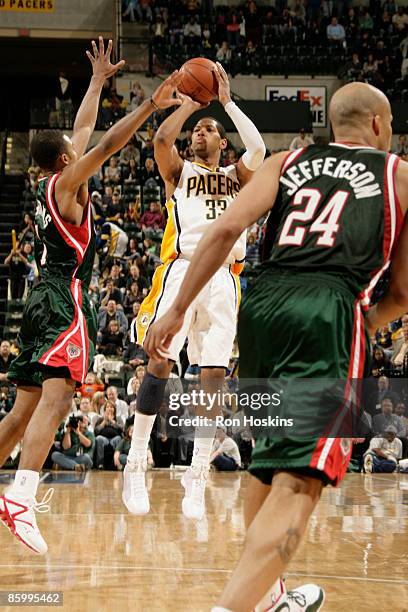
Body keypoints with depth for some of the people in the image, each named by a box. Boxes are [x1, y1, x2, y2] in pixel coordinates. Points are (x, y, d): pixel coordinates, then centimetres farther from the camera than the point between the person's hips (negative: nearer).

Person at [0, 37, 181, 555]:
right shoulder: (65, 182, -4)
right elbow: (106, 146, -17)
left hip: (45, 295, 10)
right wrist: (150, 105, -21)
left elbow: (84, 131, 30)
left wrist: (98, 81, 37)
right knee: (56, 392, -23)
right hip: (64, 298, -10)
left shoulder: (51, 186, 19)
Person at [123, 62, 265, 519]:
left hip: (223, 279, 2)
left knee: (213, 375, -4)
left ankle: (197, 478, 0)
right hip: (181, 270, -2)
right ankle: (136, 465, -1)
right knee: (160, 364, -11)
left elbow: (258, 149, -1)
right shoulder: (178, 172, 16)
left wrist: (226, 102, 2)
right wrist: (191, 102, 4)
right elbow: (160, 140, -5)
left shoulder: (236, 176, 20)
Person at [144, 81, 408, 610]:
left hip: (262, 303, 5)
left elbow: (225, 231, 4)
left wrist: (176, 310, 5)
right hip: (329, 308, -5)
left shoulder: (287, 163, 20)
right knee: (298, 481, -11)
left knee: (270, 458, 25)